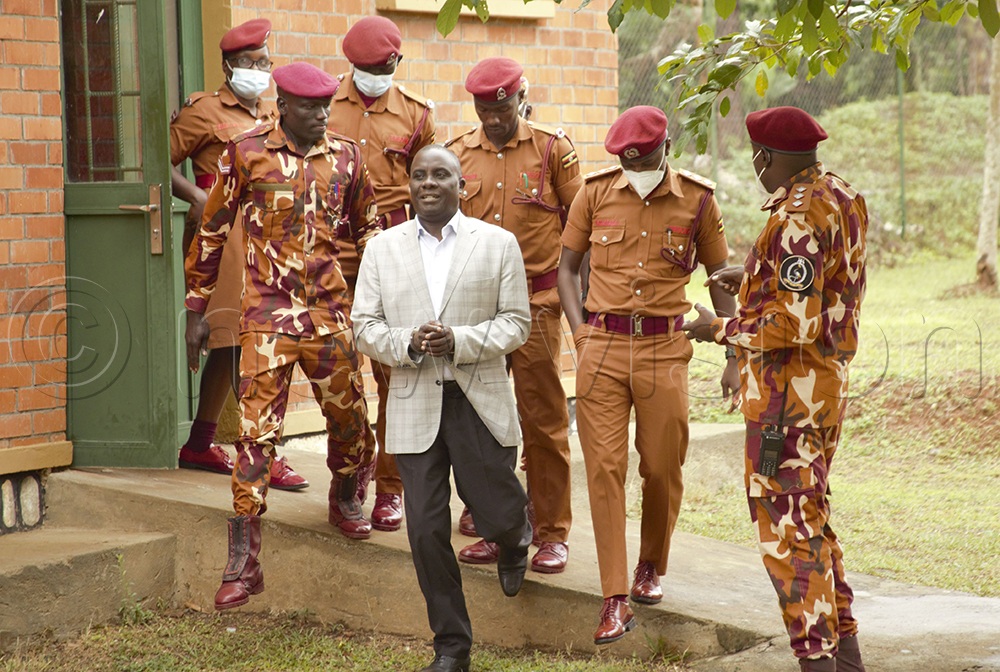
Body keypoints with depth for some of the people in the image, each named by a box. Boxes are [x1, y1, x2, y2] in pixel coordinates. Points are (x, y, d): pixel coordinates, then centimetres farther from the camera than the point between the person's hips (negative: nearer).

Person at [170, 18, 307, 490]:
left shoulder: (271, 118, 19)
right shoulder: (205, 111, -1)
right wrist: (195, 195, -18)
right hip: (222, 235, -7)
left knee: (229, 345, 12)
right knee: (239, 344, -11)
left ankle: (199, 445, 22)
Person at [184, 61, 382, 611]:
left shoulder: (345, 156, 6)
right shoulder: (247, 153, -3)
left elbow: (367, 225, 20)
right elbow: (212, 231, 4)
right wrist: (196, 309, 4)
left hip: (330, 312, 3)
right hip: (268, 315, -3)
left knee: (350, 418, 10)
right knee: (256, 431, -7)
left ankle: (345, 500, 42)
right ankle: (243, 564, -4)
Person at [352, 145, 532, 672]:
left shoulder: (498, 244, 3)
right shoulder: (382, 249, 8)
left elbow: (516, 323, 0)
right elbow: (365, 327, 6)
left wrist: (460, 340, -16)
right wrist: (407, 343, -14)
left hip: (480, 402, -1)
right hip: (414, 406, 2)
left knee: (496, 514, -1)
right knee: (427, 530, 1)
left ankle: (513, 535, 39)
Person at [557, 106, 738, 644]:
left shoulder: (697, 200, 3)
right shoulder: (595, 192, 4)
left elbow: (720, 277, 11)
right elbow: (567, 265, 12)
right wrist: (580, 334, -1)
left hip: (665, 351, 0)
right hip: (603, 348, 0)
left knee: (662, 468, 5)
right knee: (604, 468, -5)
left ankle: (651, 567, 33)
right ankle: (615, 601, -3)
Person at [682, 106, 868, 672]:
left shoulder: (797, 218, -22)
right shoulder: (846, 199, 8)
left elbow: (794, 326, -25)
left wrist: (721, 329, -12)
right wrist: (755, 277, 19)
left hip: (790, 388, -10)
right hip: (830, 378, 10)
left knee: (788, 526, -2)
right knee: (811, 515, 19)